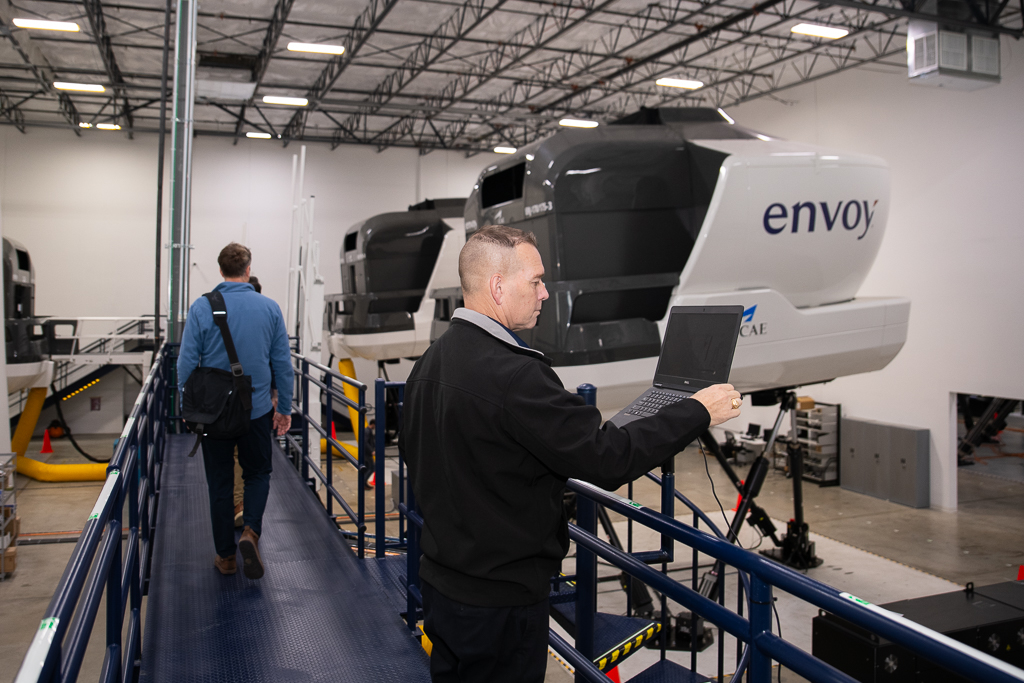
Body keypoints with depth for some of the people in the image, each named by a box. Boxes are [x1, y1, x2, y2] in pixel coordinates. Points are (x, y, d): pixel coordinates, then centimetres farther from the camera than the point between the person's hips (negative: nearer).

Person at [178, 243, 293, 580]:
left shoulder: (201, 308, -7)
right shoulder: (269, 308, -3)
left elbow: (187, 362, -5)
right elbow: (282, 364, 0)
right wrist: (284, 408, 9)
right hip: (257, 411, 1)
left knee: (220, 483, 11)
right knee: (258, 474, 19)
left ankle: (226, 555, 19)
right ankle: (251, 532, -3)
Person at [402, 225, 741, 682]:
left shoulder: (429, 362, 3)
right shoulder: (514, 375, -27)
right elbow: (606, 459, -25)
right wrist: (697, 412, -14)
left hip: (439, 580, 9)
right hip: (498, 601, -9)